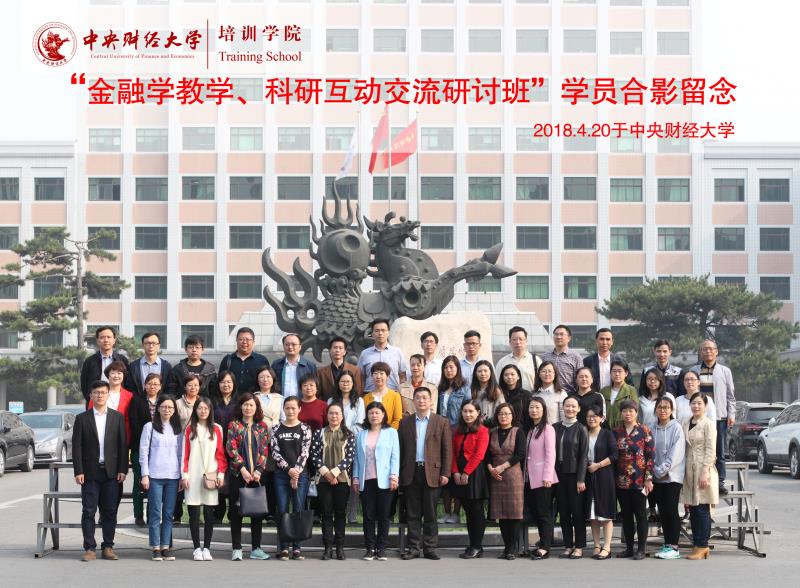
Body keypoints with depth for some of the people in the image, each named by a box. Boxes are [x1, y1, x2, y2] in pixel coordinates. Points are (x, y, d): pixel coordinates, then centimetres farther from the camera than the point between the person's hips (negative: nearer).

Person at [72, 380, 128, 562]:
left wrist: (122, 470, -3)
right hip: (90, 472, -1)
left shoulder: (117, 417, 7)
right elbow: (77, 446, 1)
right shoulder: (82, 418, 4)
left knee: (110, 511, 4)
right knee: (88, 511, 0)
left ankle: (108, 547, 11)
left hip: (111, 472, 1)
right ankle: (90, 549, 5)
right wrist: (78, 471, -7)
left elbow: (123, 445, 4)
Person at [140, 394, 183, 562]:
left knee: (169, 513, 3)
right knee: (155, 513, -3)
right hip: (155, 476, -3)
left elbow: (181, 453, 13)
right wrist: (145, 475, -5)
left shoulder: (178, 429, 12)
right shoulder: (150, 427, 2)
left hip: (173, 476, 3)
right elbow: (143, 451, 1)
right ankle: (156, 548, 2)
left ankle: (166, 547, 7)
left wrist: (182, 475, 7)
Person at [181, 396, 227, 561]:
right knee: (194, 513, 0)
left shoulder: (217, 429, 8)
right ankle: (197, 548, 6)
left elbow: (220, 453, 7)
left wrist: (221, 474, 0)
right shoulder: (190, 429, 7)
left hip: (211, 476, 0)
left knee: (209, 513, 1)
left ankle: (206, 548, 7)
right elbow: (185, 453, 5)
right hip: (193, 476, 0)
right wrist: (184, 475, -2)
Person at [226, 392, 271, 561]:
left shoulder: (261, 426, 9)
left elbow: (264, 451, 4)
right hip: (238, 474, -2)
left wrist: (258, 470, -8)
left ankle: (256, 548, 11)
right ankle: (236, 549, 6)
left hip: (257, 475, 2)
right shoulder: (234, 425, 3)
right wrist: (242, 468, -14)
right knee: (236, 511, 1)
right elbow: (231, 448, -6)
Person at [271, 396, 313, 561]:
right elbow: (275, 452, 0)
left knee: (299, 510, 0)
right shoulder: (277, 429, 8)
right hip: (281, 474, 1)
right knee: (282, 510, 1)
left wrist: (296, 472, -12)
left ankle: (297, 548, 4)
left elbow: (305, 452, -3)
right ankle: (283, 548, 4)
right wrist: (288, 469, -12)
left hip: (300, 474, -1)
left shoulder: (305, 429, 4)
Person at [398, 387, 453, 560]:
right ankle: (414, 547, 9)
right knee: (412, 513, 4)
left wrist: (445, 473, -6)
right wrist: (398, 473, 0)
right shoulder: (405, 422, 10)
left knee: (430, 513, 2)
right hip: (411, 473, 2)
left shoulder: (442, 422, 5)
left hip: (432, 473, -2)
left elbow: (447, 450, 2)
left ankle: (430, 548, 7)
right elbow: (400, 449, 7)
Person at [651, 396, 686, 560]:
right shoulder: (653, 429, 9)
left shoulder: (676, 428, -5)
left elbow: (676, 453, -11)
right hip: (657, 477, 5)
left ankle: (674, 547, -2)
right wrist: (655, 470, -4)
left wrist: (663, 469, -13)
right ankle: (667, 545, 13)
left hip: (672, 476, -5)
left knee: (671, 511, -6)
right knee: (662, 511, 7)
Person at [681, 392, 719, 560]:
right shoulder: (686, 425, 14)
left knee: (702, 509, -6)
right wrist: (684, 471, 12)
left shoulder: (708, 424, -6)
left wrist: (705, 472, -18)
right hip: (689, 470, 7)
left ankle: (702, 546, -2)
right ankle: (697, 545, 12)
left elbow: (710, 450, -11)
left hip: (703, 469, -7)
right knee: (692, 510, 7)